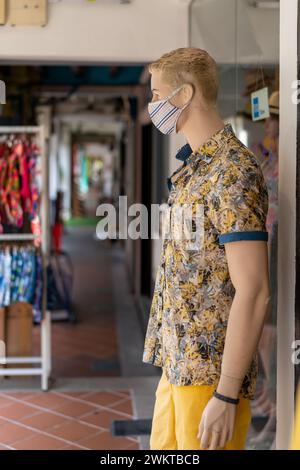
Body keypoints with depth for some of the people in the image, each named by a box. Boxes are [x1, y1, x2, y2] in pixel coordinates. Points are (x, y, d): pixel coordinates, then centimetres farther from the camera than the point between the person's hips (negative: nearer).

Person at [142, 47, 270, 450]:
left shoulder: (234, 172, -18)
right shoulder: (193, 167, 11)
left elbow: (253, 292, -22)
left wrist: (226, 395, -22)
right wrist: (172, 361, 18)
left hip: (211, 372, -9)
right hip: (178, 364, 9)